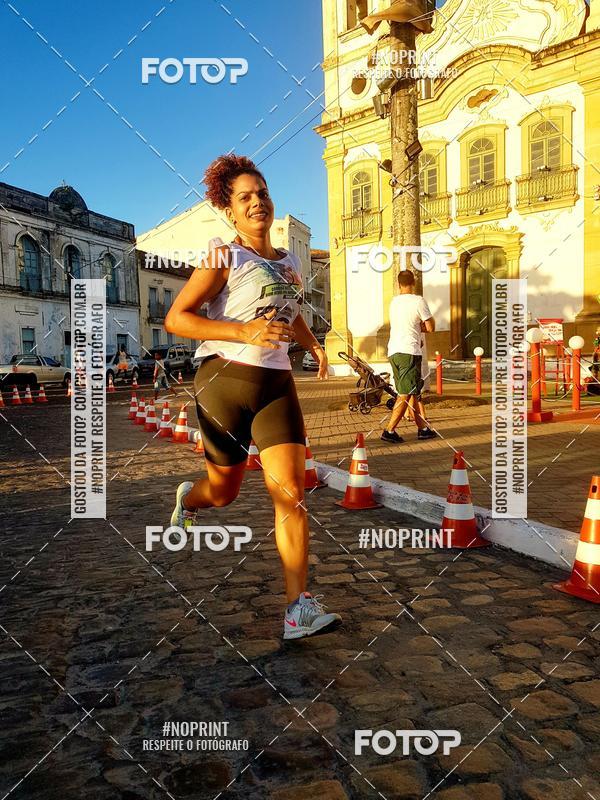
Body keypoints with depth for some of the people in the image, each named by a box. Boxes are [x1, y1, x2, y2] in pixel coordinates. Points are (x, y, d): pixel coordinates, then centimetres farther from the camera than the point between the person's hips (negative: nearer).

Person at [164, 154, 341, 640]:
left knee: (291, 491, -10)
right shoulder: (225, 258, -4)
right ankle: (189, 497, 50)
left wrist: (315, 347, 14)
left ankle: (299, 608, -7)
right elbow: (176, 319, -11)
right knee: (224, 491, 12)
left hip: (276, 384, 4)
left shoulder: (289, 262, 14)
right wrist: (245, 332, -21)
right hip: (225, 379, -4)